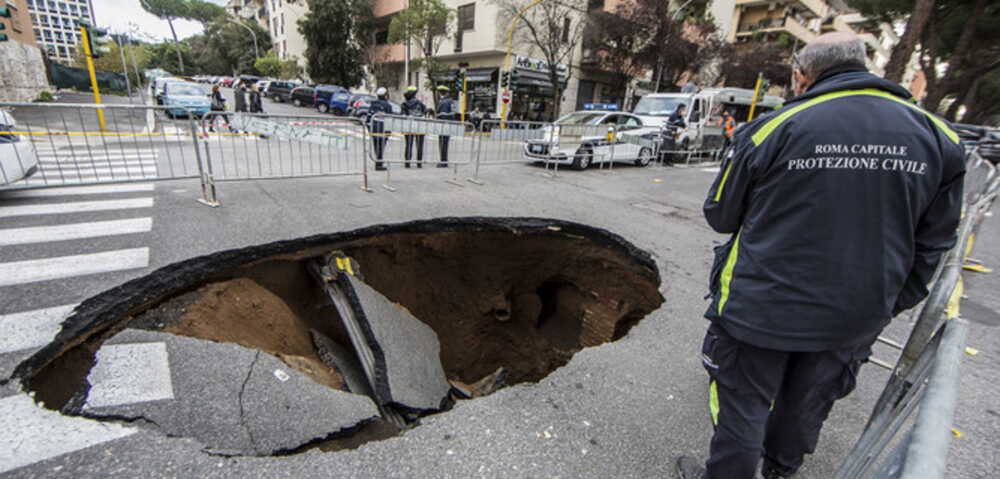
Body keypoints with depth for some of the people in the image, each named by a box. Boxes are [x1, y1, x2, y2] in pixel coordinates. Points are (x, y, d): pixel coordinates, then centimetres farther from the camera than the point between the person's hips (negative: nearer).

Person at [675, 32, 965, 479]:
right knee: (806, 406, 25)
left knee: (742, 406, 11)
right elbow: (931, 244, 7)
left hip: (761, 307, -5)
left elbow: (719, 215, -4)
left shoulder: (772, 128, -13)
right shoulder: (934, 135, 1)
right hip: (856, 318, 5)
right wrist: (887, 305, 17)